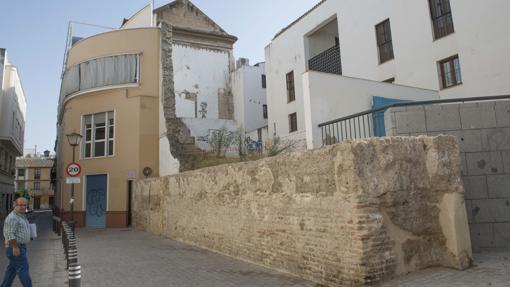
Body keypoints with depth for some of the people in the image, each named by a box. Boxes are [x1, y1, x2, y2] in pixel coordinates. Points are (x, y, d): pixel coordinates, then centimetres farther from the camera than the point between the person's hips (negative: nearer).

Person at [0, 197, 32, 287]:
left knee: (12, 269, 16)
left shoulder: (22, 216, 13)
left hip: (20, 246, 10)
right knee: (23, 268, -4)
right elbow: (10, 234, -22)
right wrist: (15, 247, -23)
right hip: (16, 247, -10)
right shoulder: (12, 217, -18)